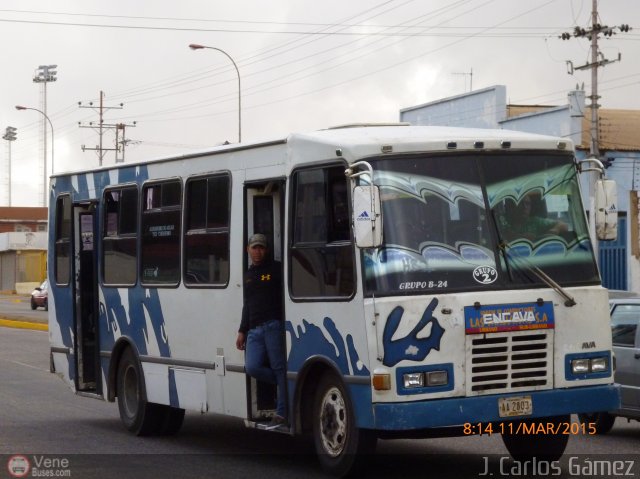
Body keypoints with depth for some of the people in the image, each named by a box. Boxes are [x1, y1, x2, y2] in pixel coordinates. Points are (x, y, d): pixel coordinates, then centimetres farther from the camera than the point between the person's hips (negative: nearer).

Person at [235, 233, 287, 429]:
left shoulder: (275, 269, 2)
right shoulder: (248, 275, 23)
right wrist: (242, 331, 24)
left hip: (273, 326, -6)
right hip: (254, 330, 6)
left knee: (279, 368, -6)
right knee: (252, 367, -10)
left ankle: (282, 414, -6)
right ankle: (283, 384, 11)